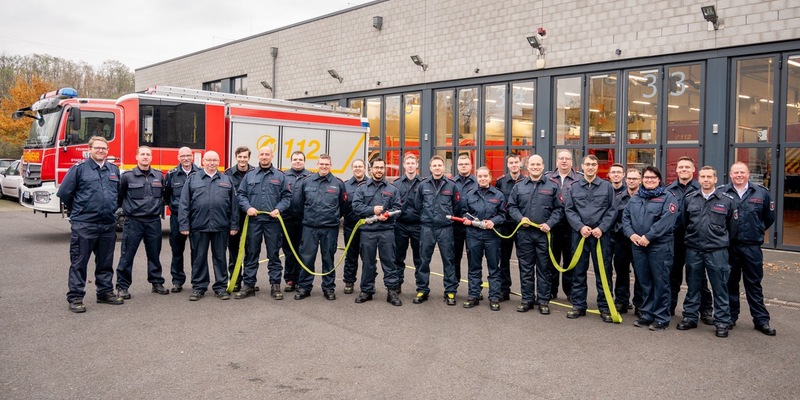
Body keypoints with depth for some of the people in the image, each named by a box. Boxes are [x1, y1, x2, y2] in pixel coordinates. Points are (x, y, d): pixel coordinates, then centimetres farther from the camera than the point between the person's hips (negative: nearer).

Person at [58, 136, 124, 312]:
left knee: (105, 262, 13)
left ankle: (105, 292, 24)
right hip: (83, 224, -5)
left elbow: (118, 193, 24)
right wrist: (77, 209, 8)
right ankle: (75, 298, 7)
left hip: (108, 225, 5)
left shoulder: (114, 170, 11)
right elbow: (64, 192, -2)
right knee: (79, 262, 1)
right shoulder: (79, 168, -5)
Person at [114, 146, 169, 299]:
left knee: (154, 254, 12)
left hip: (154, 221, 3)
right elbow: (118, 197, 2)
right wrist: (125, 209, 2)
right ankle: (122, 286, 10)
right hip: (133, 221, -3)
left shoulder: (159, 176, 7)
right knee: (127, 255, 1)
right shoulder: (127, 176, -4)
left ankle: (157, 282, 22)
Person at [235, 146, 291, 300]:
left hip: (273, 221, -1)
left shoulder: (280, 176, 6)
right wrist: (247, 207, -10)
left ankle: (275, 285, 13)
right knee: (251, 254, 6)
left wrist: (279, 209, -10)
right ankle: (248, 285, 14)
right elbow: (241, 194, 7)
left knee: (274, 254, 5)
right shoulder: (249, 175, 9)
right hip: (253, 220, 1)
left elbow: (286, 196, 5)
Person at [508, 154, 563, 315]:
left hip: (544, 233, -1)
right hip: (524, 233, 1)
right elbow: (511, 206, 9)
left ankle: (543, 300, 13)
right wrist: (520, 218, -8)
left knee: (544, 268, 5)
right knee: (525, 268, 7)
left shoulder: (552, 186, 4)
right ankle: (527, 299, 17)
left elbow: (559, 208, 2)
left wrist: (550, 223, -10)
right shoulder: (519, 187, 9)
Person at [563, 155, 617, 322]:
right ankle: (578, 305, 16)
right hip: (579, 233, 1)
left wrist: (602, 228, -11)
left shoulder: (607, 186, 5)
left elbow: (612, 210, 1)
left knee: (602, 271, 3)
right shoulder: (574, 187, 8)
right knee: (579, 271, 7)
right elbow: (569, 210, 3)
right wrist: (580, 227, -10)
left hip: (601, 234, -1)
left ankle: (605, 307, 12)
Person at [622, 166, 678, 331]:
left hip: (659, 246, -5)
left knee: (660, 282, -1)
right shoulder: (635, 198, 16)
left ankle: (662, 318, 8)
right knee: (644, 282, 12)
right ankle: (647, 314, 22)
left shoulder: (667, 197, -3)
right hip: (638, 245, 5)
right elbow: (626, 216, 12)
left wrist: (648, 237, -18)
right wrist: (631, 234, -6)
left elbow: (666, 220, -15)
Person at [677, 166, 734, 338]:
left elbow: (732, 226, 7)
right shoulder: (689, 199, 5)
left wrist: (724, 241, 9)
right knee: (692, 286, 12)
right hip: (693, 250, 2)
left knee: (720, 288, 3)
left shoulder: (727, 200, -1)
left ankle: (722, 322, 13)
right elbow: (684, 222, 14)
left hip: (717, 251, -2)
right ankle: (690, 317, 22)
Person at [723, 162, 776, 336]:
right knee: (730, 283, 10)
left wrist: (758, 231, 13)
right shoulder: (721, 193, -3)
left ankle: (761, 320, 14)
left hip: (752, 246, 1)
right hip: (729, 245, 0)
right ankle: (730, 316, 21)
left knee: (754, 284, 7)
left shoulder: (762, 193, 2)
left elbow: (770, 217, 14)